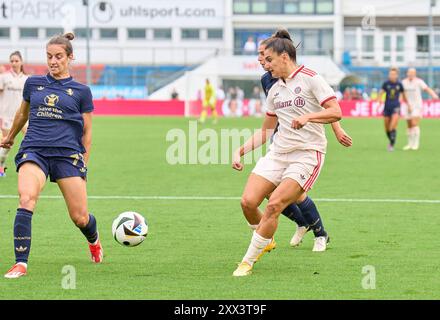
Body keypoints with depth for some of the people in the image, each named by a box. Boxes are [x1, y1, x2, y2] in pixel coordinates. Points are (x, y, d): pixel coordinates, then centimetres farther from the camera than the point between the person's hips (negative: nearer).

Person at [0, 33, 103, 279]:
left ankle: (94, 240, 37)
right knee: (26, 199, -28)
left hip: (67, 154, -1)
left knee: (80, 217, -1)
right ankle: (21, 263, -26)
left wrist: (84, 165, 10)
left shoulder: (81, 91, 7)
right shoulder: (33, 83, 13)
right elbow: (23, 113, 31)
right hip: (34, 150, 1)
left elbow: (87, 132, 13)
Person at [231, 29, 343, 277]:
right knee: (248, 202, -10)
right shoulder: (275, 90, 14)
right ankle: (266, 240, 18)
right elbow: (266, 132, 21)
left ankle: (248, 261, -8)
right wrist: (241, 151, 11)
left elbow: (336, 112, -16)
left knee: (274, 205, -19)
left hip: (308, 154, -7)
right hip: (278, 152, 7)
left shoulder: (311, 79, -7)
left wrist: (307, 117, -30)